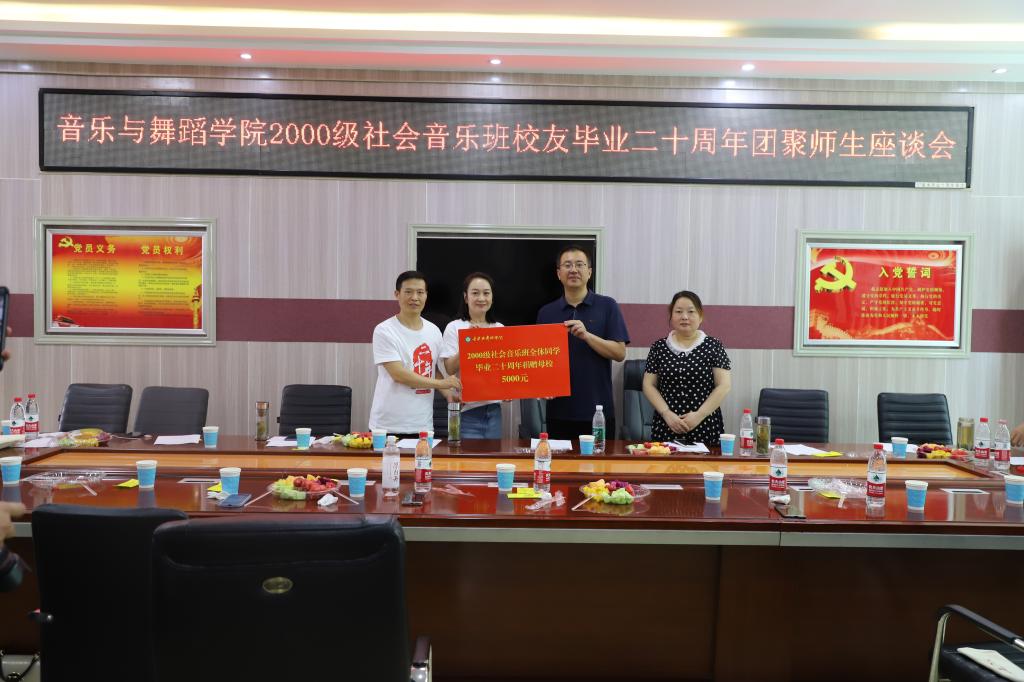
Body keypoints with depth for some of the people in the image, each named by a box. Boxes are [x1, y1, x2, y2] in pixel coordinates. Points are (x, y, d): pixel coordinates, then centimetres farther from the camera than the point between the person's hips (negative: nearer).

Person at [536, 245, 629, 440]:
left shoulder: (607, 306, 1)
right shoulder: (546, 313, 7)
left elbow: (620, 353, -5)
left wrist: (587, 335, -18)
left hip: (599, 411, -1)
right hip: (559, 411, 2)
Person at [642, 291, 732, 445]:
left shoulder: (713, 346, 1)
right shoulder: (659, 347, 5)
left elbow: (724, 386, -3)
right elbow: (649, 385, 4)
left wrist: (699, 415, -12)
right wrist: (666, 413, -9)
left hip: (706, 428, -1)